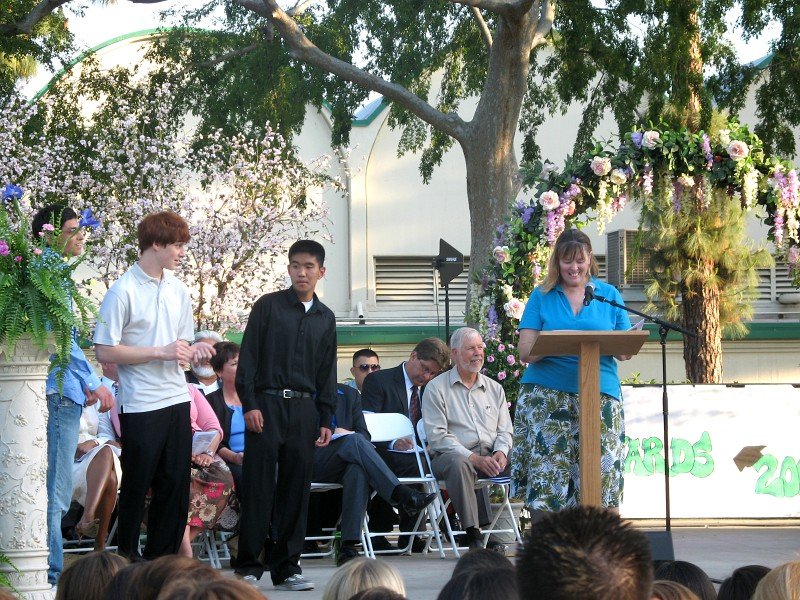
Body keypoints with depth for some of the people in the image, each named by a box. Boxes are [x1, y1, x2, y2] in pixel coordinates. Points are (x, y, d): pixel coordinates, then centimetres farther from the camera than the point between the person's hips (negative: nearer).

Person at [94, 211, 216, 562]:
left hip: (177, 401, 6)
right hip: (140, 405, -6)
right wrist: (160, 352, -15)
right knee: (137, 486, 1)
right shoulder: (124, 291, -10)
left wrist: (193, 351, -3)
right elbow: (105, 351, -13)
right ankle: (127, 557, 12)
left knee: (175, 485, 8)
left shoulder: (178, 290, 11)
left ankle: (163, 557, 16)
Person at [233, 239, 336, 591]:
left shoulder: (325, 318, 15)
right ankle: (248, 565, 0)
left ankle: (286, 567, 9)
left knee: (296, 490, 4)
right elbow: (248, 358, -2)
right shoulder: (268, 306, 2)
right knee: (259, 487, -5)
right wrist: (249, 404, -11)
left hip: (304, 409, 4)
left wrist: (326, 420, 11)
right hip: (267, 405, -4)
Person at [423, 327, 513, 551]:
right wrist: (475, 459, -16)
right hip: (450, 456, -4)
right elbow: (437, 437, -6)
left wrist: (500, 452, -7)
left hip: (490, 455, 4)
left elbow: (505, 431, 18)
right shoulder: (436, 388, 5)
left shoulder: (494, 388, 21)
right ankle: (474, 534, -41)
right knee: (459, 465, -39)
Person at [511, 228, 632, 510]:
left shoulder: (609, 295, 14)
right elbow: (525, 351, 2)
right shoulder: (542, 296, 11)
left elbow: (625, 351, 13)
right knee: (547, 476, -10)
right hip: (547, 396, -1)